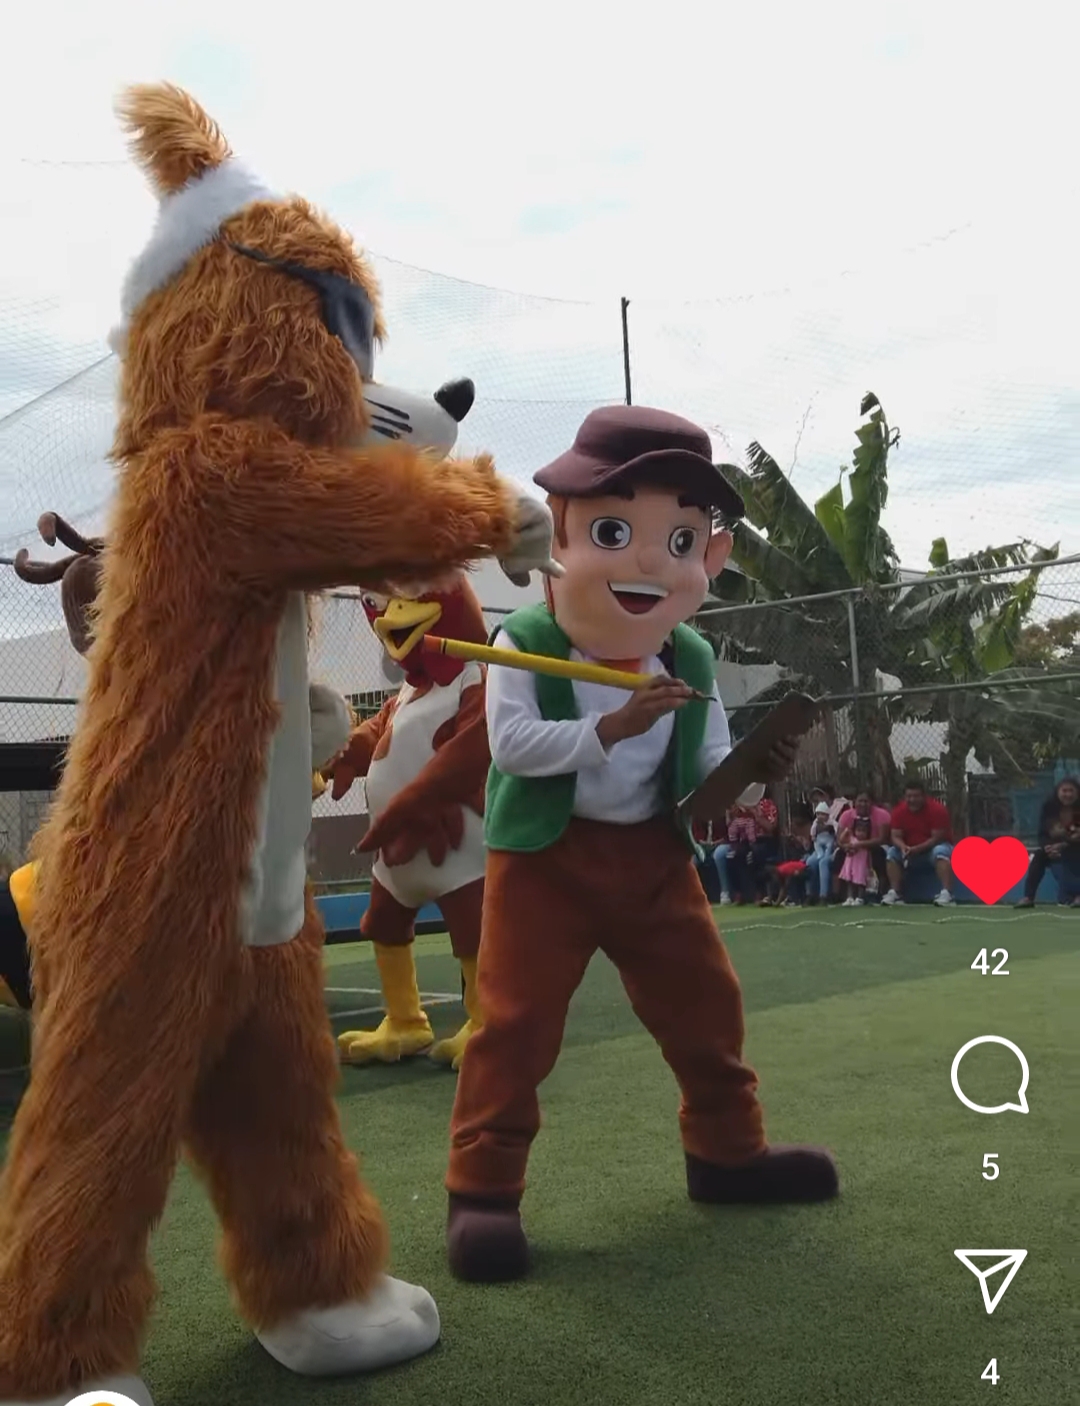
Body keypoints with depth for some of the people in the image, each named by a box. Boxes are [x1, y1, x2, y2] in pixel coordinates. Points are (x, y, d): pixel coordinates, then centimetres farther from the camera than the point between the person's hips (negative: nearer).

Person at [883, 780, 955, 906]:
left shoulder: (937, 810, -20)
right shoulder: (899, 811, -8)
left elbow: (937, 838, -22)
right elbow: (896, 836, -9)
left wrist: (917, 849, -32)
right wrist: (903, 847, -32)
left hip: (933, 848, -4)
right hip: (911, 850, 4)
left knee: (941, 852, -37)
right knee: (892, 853, -18)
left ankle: (946, 893, -44)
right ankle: (895, 893, -21)